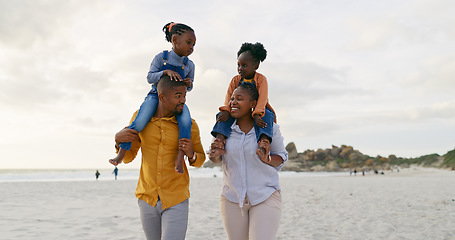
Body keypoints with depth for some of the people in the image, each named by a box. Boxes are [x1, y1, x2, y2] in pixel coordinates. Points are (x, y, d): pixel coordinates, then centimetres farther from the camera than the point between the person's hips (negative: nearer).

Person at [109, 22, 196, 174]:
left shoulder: (189, 65, 4)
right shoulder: (161, 58, -4)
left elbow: (189, 87, 13)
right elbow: (150, 77, -7)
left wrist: (189, 84, -12)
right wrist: (166, 71, -24)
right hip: (156, 95, -2)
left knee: (186, 121, -30)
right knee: (140, 122, -23)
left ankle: (180, 157, -26)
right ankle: (121, 153, -6)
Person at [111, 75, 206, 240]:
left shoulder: (189, 125, -6)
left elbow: (200, 160, 8)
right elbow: (127, 157, 5)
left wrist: (191, 155, -15)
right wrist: (118, 139, -15)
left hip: (176, 201, -2)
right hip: (147, 199, 2)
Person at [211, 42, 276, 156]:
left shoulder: (261, 79, -8)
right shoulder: (235, 80, 4)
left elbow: (262, 98, -21)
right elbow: (229, 96, -7)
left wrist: (257, 115, -37)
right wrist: (226, 110, -28)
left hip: (259, 110, -3)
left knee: (267, 116, -36)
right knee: (223, 115, -22)